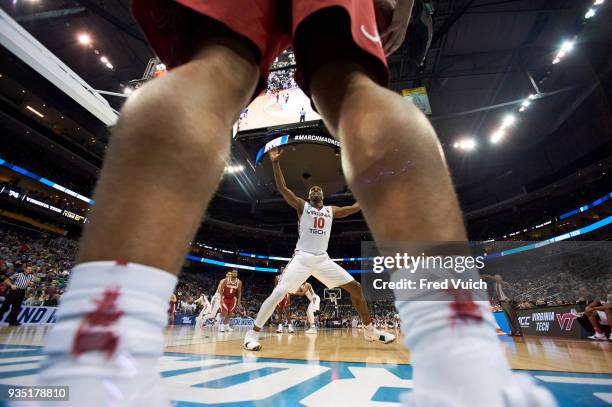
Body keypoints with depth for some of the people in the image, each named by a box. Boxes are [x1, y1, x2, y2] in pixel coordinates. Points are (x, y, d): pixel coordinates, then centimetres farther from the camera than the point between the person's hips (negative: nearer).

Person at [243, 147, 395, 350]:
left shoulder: (331, 210, 16)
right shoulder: (302, 206, 5)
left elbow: (355, 207, 18)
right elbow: (282, 188, -5)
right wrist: (275, 162, -13)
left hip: (323, 259, 4)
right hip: (302, 258, -4)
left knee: (355, 287, 2)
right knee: (278, 292, -16)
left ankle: (370, 331, 19)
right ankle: (253, 333, 2)